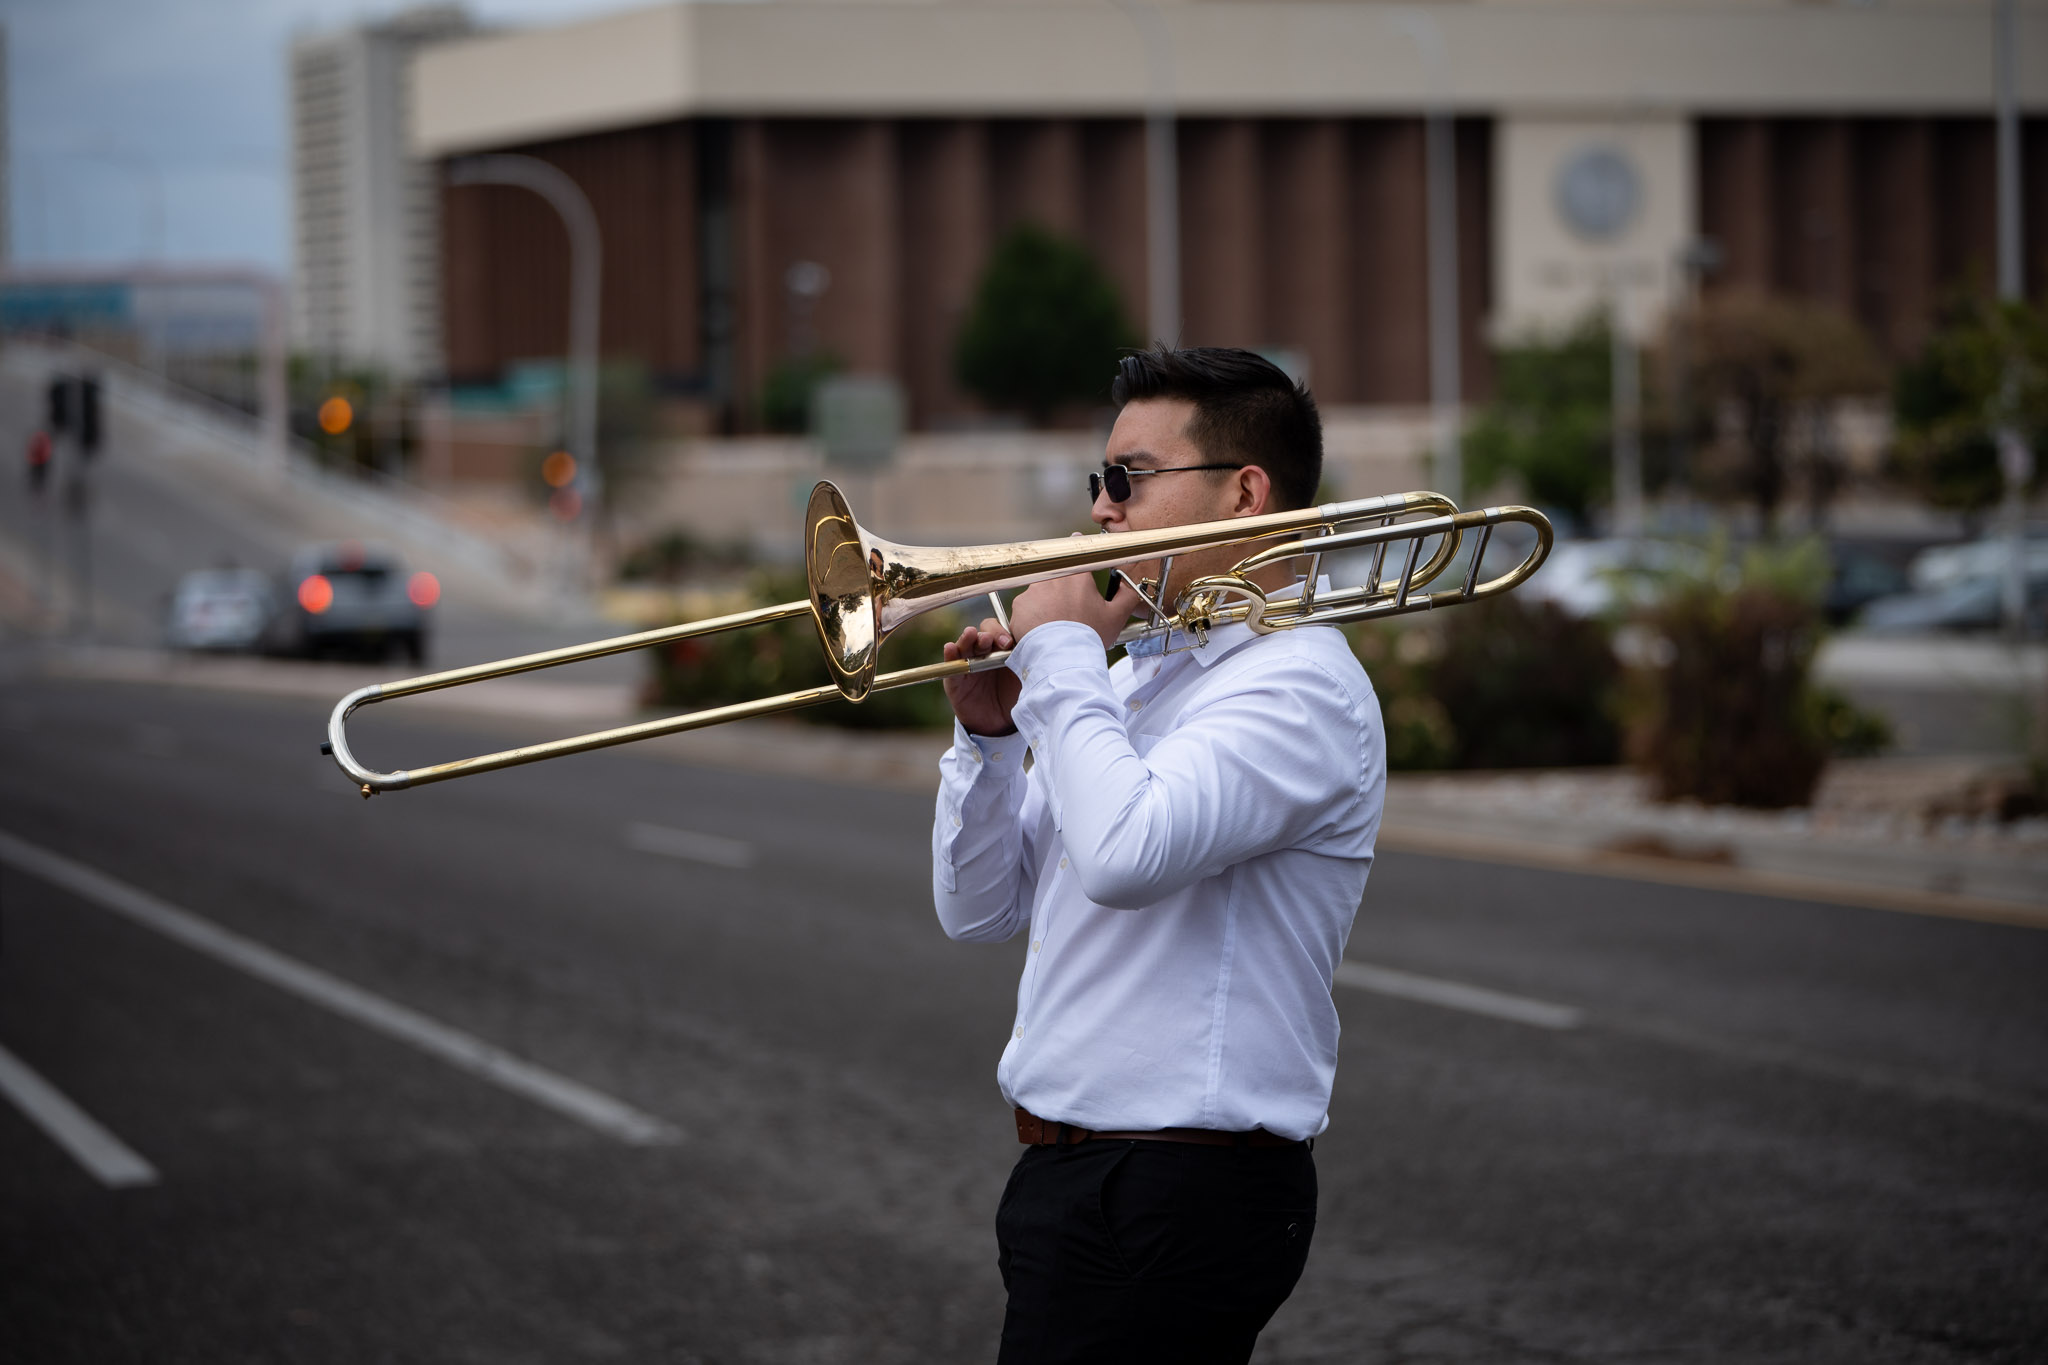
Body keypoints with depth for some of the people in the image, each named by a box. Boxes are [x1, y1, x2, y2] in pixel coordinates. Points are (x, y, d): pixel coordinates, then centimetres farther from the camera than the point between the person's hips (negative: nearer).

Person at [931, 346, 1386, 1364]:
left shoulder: (1298, 686, -13)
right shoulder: (1130, 675, 16)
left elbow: (1125, 855, -31)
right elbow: (982, 912, 15)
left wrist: (1061, 651, -17)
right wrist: (991, 733, 0)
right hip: (1068, 1169, 9)